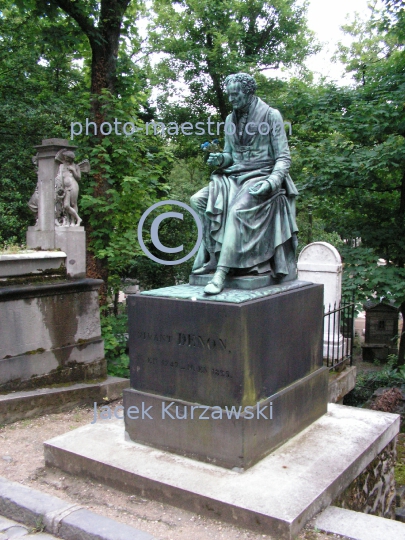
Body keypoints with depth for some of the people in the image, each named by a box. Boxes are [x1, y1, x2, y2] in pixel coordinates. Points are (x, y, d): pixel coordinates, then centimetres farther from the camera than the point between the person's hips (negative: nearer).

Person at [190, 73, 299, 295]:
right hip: (235, 177, 6)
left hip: (261, 177, -6)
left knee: (237, 210, -34)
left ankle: (221, 272, -37)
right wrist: (220, 159, -3)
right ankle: (212, 255, -17)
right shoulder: (231, 120, 15)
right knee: (198, 200, -18)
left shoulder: (271, 116, -1)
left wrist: (271, 182, -21)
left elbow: (283, 157, -4)